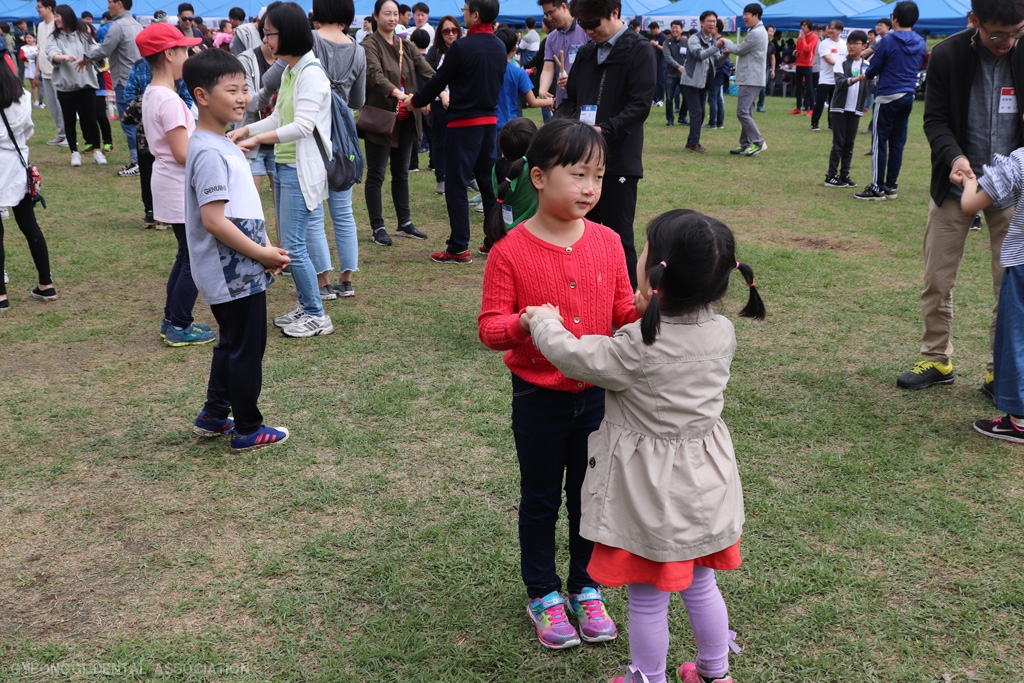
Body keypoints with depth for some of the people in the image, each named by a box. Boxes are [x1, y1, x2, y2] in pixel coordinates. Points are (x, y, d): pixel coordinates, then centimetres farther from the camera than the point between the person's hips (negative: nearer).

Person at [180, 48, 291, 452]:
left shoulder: (221, 146, 12)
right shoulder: (210, 153, -20)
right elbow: (213, 220, -25)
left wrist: (265, 249, 7)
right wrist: (262, 254, -19)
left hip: (235, 272, 10)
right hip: (235, 274, -10)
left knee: (232, 344, 21)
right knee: (247, 349, 1)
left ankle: (213, 417, 33)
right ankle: (247, 430, 14)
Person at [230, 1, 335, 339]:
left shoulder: (311, 73, -15)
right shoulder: (288, 72, 12)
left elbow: (303, 125, -22)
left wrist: (257, 140, -24)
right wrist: (243, 131, 6)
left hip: (302, 170, -9)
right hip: (283, 167, 9)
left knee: (294, 245, -6)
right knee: (290, 243, 13)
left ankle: (317, 316, 6)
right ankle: (305, 306, 25)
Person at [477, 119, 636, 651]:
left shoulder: (607, 243, -4)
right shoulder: (510, 252, -15)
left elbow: (623, 315, 3)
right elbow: (489, 328, -13)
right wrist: (522, 324, -33)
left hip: (595, 395, 3)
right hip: (538, 399, -3)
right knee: (540, 501, 15)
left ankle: (586, 589, 37)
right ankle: (543, 595, 34)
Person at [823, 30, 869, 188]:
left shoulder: (867, 65, 3)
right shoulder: (841, 62, -2)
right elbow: (839, 81, -18)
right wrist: (852, 80, -37)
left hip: (855, 110, 3)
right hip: (839, 108, -3)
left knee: (849, 144, 6)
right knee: (838, 143, -2)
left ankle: (844, 175, 13)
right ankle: (831, 176, 3)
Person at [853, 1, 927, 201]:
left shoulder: (889, 41, -10)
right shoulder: (921, 44, 8)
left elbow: (874, 67, -3)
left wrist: (865, 76, 20)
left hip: (887, 96, -6)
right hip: (908, 97, 6)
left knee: (879, 142, -2)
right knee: (897, 142, 10)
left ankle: (877, 188, -3)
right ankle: (891, 186, 14)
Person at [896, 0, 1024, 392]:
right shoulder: (947, 56, -11)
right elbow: (935, 120, -6)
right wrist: (954, 156, -25)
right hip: (957, 184, 0)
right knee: (937, 279, 6)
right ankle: (936, 359, 22)